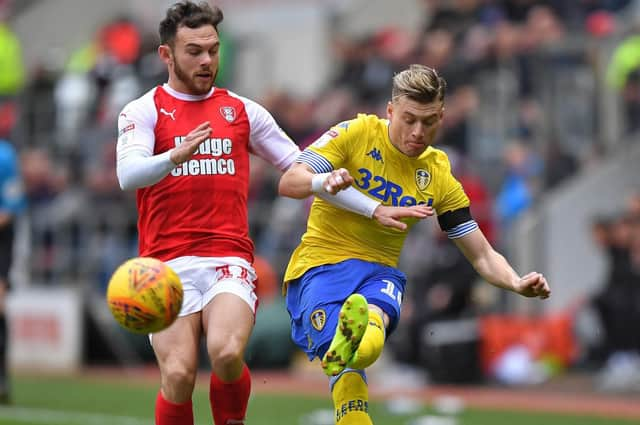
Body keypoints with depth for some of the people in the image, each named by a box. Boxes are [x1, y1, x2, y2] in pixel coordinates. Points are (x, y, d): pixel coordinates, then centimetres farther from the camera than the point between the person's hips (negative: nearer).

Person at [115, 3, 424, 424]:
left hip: (229, 260, 1)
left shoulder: (242, 110, 16)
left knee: (227, 353, -25)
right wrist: (175, 157, -33)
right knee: (178, 374, -16)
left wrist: (373, 209, 13)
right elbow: (128, 175, -13)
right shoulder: (142, 112, 6)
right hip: (168, 263, -1)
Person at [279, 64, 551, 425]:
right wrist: (322, 182, -30)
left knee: (376, 313, -41)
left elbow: (482, 256, 10)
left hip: (380, 272, 0)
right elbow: (288, 183, -7)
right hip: (320, 264, 0)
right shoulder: (357, 134, -2)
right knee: (348, 373, -32)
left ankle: (349, 347, -73)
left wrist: (518, 283, -11)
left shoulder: (439, 176, 9)